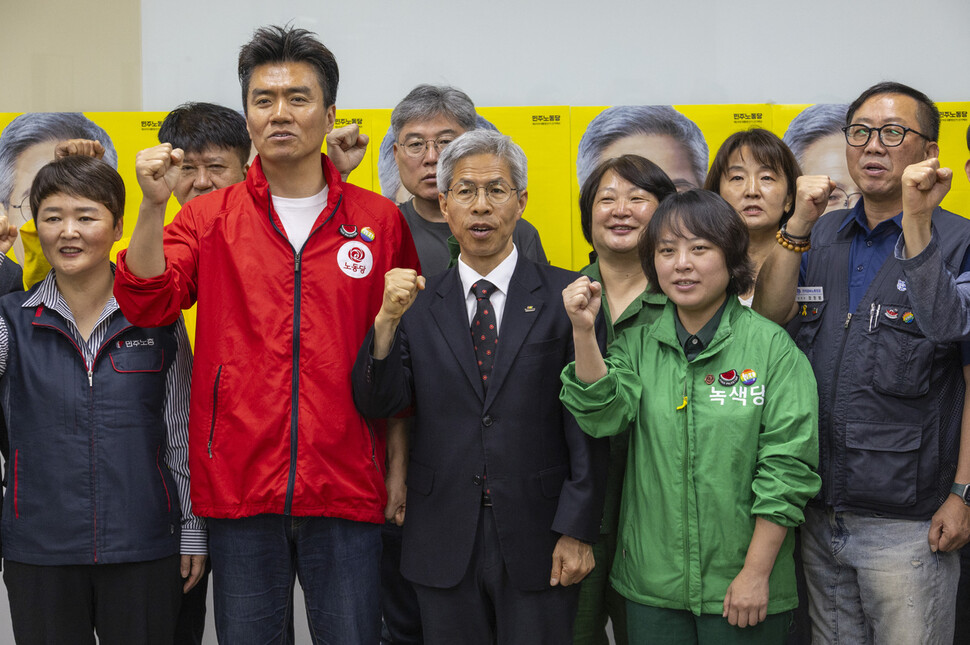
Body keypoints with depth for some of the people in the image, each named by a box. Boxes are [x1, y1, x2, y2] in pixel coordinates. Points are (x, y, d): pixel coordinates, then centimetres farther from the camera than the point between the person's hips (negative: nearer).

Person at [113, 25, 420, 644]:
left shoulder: (380, 220, 5)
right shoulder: (207, 217, 6)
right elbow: (148, 304, -7)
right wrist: (153, 205, -19)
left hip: (347, 487, 0)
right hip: (239, 484, 1)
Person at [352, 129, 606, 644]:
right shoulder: (417, 303, 6)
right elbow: (376, 404, -1)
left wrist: (578, 531, -8)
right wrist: (388, 320, -16)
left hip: (536, 543, -2)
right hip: (443, 546, 2)